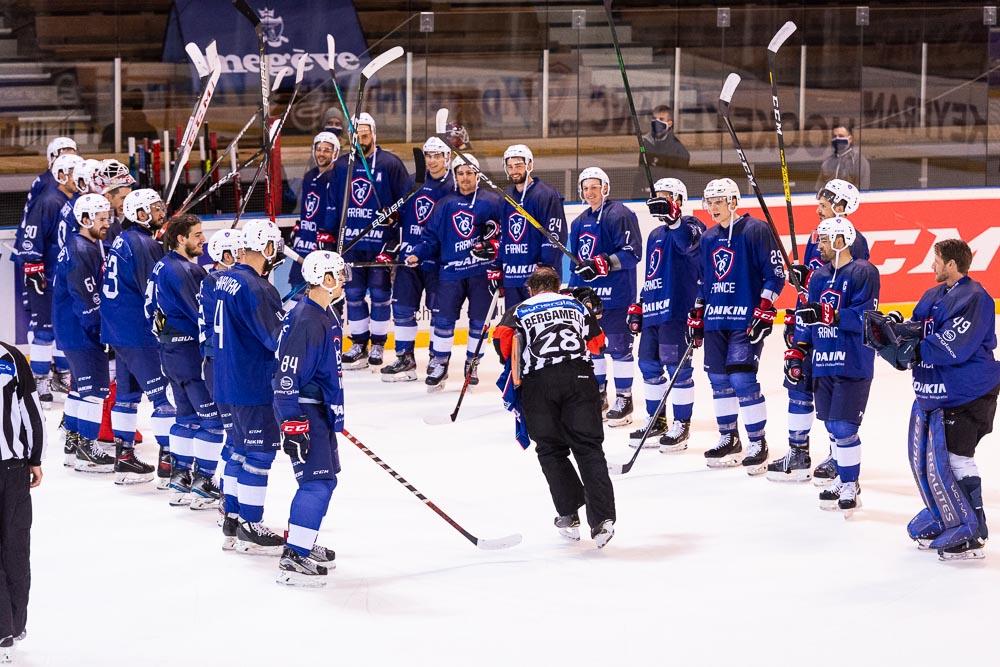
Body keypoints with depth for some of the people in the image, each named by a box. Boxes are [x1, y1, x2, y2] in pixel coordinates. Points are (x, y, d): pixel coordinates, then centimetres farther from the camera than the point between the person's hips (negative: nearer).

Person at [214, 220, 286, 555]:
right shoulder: (254, 287, -22)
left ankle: (232, 520, 24)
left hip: (229, 380, 10)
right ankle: (250, 529, 4)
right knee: (260, 452, -1)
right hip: (254, 385, -10)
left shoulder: (225, 279, 8)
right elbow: (276, 337, -22)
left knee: (242, 449, 18)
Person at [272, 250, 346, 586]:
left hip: (322, 409, 11)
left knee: (324, 478, 18)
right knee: (317, 481, -13)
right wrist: (292, 424, -26)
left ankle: (304, 543, 31)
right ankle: (293, 559, -13)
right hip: (303, 411, -11)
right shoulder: (305, 320, -21)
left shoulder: (326, 315, 11)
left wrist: (333, 413, 30)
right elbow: (286, 375, -24)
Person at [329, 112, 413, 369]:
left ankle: (378, 344, 12)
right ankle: (359, 344, 14)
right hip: (350, 240, 4)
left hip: (381, 241, -4)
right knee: (353, 294, 6)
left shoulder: (390, 164, -3)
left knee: (380, 295, 3)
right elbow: (333, 203, 13)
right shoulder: (342, 166, 9)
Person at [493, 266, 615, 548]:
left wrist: (513, 378, 11)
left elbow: (503, 337, 1)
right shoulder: (577, 306, 25)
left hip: (537, 383, -1)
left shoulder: (519, 311, 19)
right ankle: (602, 518, -14)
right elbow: (596, 343, 26)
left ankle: (569, 514, 11)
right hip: (579, 376, 1)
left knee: (552, 450, 15)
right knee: (588, 448, 0)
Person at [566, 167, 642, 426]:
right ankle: (598, 396, 25)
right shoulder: (580, 222, 16)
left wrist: (603, 264, -25)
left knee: (619, 346, -4)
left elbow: (632, 253, -17)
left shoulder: (620, 215, -10)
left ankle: (624, 399, 2)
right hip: (588, 294, 8)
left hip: (615, 295, -8)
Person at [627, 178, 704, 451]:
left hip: (677, 311, -9)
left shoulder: (689, 226, -4)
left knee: (677, 367, -6)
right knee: (649, 364, 12)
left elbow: (690, 243, -29)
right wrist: (638, 307, 25)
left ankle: (682, 424, 2)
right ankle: (656, 421, 24)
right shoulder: (655, 236, 23)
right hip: (652, 312, 9)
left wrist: (673, 219, -42)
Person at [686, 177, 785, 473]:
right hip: (715, 320, 7)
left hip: (746, 320, -7)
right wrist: (696, 317, 19)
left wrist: (764, 311, -16)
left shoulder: (756, 230, -7)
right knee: (719, 379, 8)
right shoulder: (709, 238, 15)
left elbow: (776, 274, -10)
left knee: (742, 379, -14)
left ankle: (758, 444, -6)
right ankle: (729, 440, 21)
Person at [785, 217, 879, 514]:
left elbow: (863, 318, -20)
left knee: (844, 427, -9)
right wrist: (797, 351, 15)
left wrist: (827, 315, -28)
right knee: (832, 426, 12)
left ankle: (851, 487, -1)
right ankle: (843, 479, 24)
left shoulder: (863, 273, -11)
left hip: (853, 364, -8)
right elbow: (807, 317, 20)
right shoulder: (819, 277, 14)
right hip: (823, 364, 8)